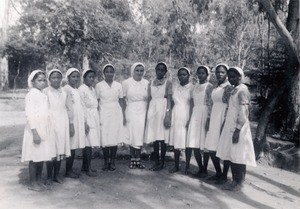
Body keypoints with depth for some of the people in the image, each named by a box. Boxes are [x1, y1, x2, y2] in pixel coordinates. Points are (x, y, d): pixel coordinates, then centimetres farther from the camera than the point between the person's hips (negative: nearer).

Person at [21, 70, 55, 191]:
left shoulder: (42, 95, 13)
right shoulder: (32, 94, -11)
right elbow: (29, 114, -17)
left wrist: (44, 132, 12)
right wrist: (35, 133, -21)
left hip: (43, 130, 8)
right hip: (35, 130, -8)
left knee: (42, 157, 12)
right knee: (35, 157, 1)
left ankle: (39, 180, 24)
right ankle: (32, 183, 13)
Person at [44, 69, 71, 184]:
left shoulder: (64, 92, 9)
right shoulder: (46, 91, -2)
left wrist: (70, 124, 12)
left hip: (62, 123, 4)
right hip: (50, 123, -3)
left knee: (60, 149, 6)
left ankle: (57, 175, 19)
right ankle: (49, 176, 10)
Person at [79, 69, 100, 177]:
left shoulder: (93, 89, 15)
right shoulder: (81, 89, -9)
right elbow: (81, 107, -13)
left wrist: (98, 120, 16)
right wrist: (85, 122, -17)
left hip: (94, 118, 7)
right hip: (87, 118, -7)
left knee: (88, 144, 10)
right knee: (89, 144, -6)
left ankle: (84, 166, 21)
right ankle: (88, 169, 3)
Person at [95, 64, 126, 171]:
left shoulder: (118, 85, 6)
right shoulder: (99, 85, 1)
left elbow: (121, 101, 9)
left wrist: (123, 115, 6)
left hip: (116, 114, 1)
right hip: (104, 114, -1)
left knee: (114, 138, 1)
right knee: (104, 139, -2)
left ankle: (112, 162, 13)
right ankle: (106, 162, 11)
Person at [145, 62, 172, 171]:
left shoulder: (168, 83, 0)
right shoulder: (151, 83, 13)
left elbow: (169, 100, -7)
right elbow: (149, 99, 13)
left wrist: (168, 114, -16)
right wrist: (148, 113, 6)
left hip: (163, 109, -4)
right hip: (152, 110, 4)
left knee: (162, 137, -3)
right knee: (154, 138, 4)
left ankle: (162, 162, 7)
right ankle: (156, 161, 13)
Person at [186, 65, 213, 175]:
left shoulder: (209, 86, -5)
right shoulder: (195, 86, 14)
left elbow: (211, 105, -10)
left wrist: (209, 120, -16)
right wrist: (189, 117, 11)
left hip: (204, 115, -5)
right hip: (195, 114, 6)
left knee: (204, 144, -3)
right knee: (193, 144, 3)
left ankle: (202, 169, 9)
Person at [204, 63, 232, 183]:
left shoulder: (229, 87, -7)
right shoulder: (216, 88, 16)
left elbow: (229, 107, -13)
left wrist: (225, 122, -18)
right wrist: (209, 118, 13)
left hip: (223, 119, -8)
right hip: (214, 119, 8)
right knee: (211, 148, 8)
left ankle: (224, 176, 11)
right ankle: (218, 173, 23)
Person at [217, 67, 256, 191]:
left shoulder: (242, 90, -10)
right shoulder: (234, 90, 15)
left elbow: (244, 112, -16)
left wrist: (237, 130, -19)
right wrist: (231, 129, 14)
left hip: (238, 128, -8)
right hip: (230, 127, 8)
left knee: (238, 156, -1)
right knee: (231, 155, 10)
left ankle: (239, 183, 10)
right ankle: (234, 181, 20)